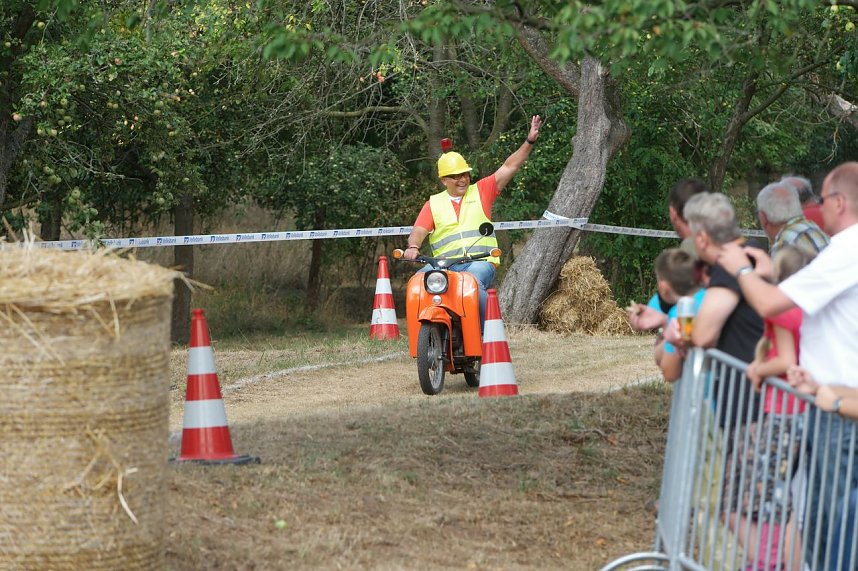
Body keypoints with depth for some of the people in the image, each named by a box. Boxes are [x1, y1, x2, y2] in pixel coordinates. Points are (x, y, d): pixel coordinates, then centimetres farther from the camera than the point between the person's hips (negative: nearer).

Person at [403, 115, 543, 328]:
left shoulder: (481, 191, 14)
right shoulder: (434, 203, 17)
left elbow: (509, 167, 8)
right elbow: (419, 230, 6)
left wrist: (529, 141, -2)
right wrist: (413, 246, -17)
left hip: (480, 262, -2)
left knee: (473, 282, -37)